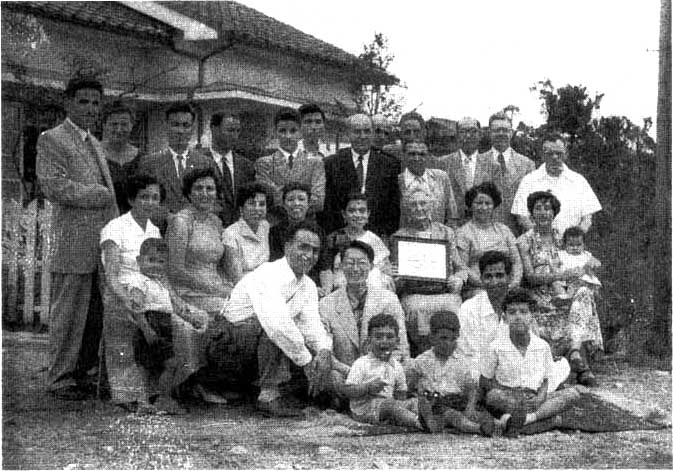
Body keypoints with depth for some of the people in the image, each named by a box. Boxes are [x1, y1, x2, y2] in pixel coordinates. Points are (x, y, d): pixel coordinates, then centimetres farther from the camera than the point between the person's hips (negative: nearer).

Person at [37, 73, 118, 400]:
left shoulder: (95, 145, 22)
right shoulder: (51, 140, -5)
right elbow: (54, 187, -17)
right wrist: (103, 194, -11)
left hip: (103, 244, 8)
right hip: (73, 244, -8)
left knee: (97, 315, 11)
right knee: (69, 315, -3)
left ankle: (82, 372, 21)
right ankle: (61, 379, 6)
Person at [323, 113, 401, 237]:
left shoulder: (389, 163, 8)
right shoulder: (331, 163, 7)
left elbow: (395, 204, 7)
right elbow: (327, 205, 4)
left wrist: (387, 232, -2)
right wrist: (331, 235, -3)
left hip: (377, 236, 1)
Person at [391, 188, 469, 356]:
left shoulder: (446, 232, 17)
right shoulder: (400, 236, 14)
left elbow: (461, 268, 19)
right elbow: (395, 278, 14)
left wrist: (458, 279, -4)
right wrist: (396, 277, -10)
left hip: (446, 292, 1)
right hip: (413, 294, 0)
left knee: (451, 307, -30)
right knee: (416, 309, -32)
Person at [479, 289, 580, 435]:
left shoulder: (543, 346, 3)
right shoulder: (496, 347, -4)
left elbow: (546, 380, 11)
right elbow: (484, 381, 2)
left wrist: (540, 398, -13)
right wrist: (509, 398, -15)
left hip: (534, 399, 4)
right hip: (508, 397, -3)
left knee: (573, 394, -18)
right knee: (493, 396, -37)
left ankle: (525, 418, -35)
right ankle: (548, 419, -32)